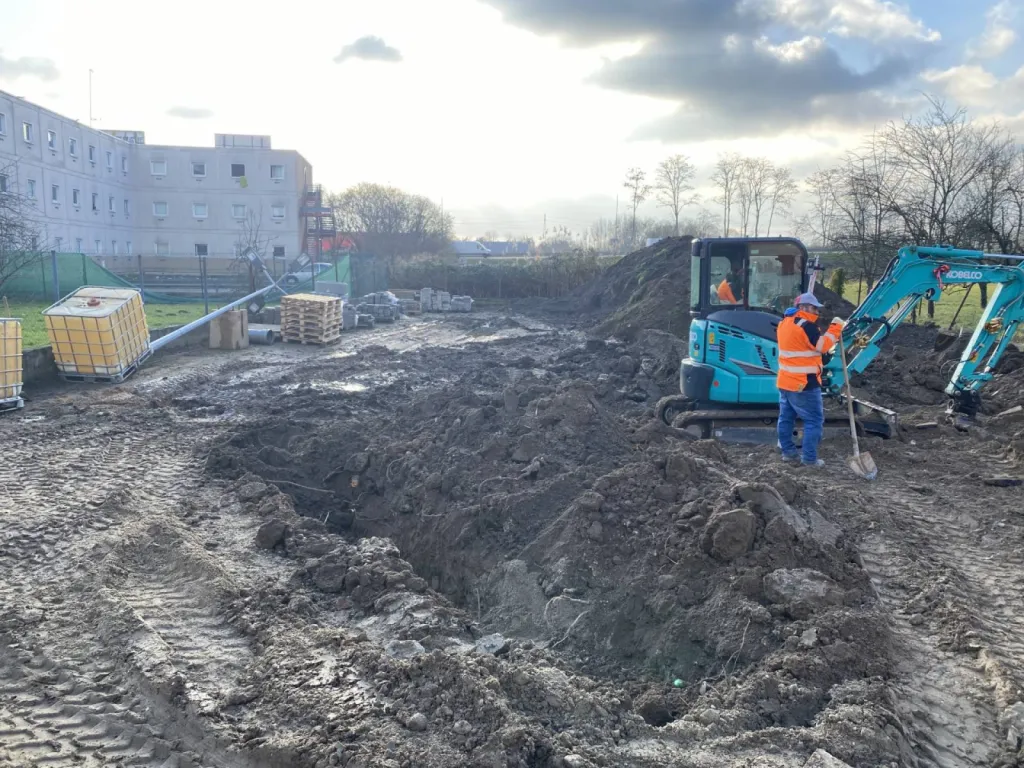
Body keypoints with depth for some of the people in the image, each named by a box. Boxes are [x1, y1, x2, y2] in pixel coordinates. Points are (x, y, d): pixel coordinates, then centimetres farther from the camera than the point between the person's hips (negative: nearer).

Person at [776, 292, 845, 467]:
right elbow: (823, 346, -16)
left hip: (785, 380, 9)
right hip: (803, 383, -9)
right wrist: (836, 327, -9)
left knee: (786, 417, 15)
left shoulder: (785, 323, 11)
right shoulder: (805, 325, -17)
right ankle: (809, 458, 1)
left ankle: (788, 451, 24)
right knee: (814, 420, -1)